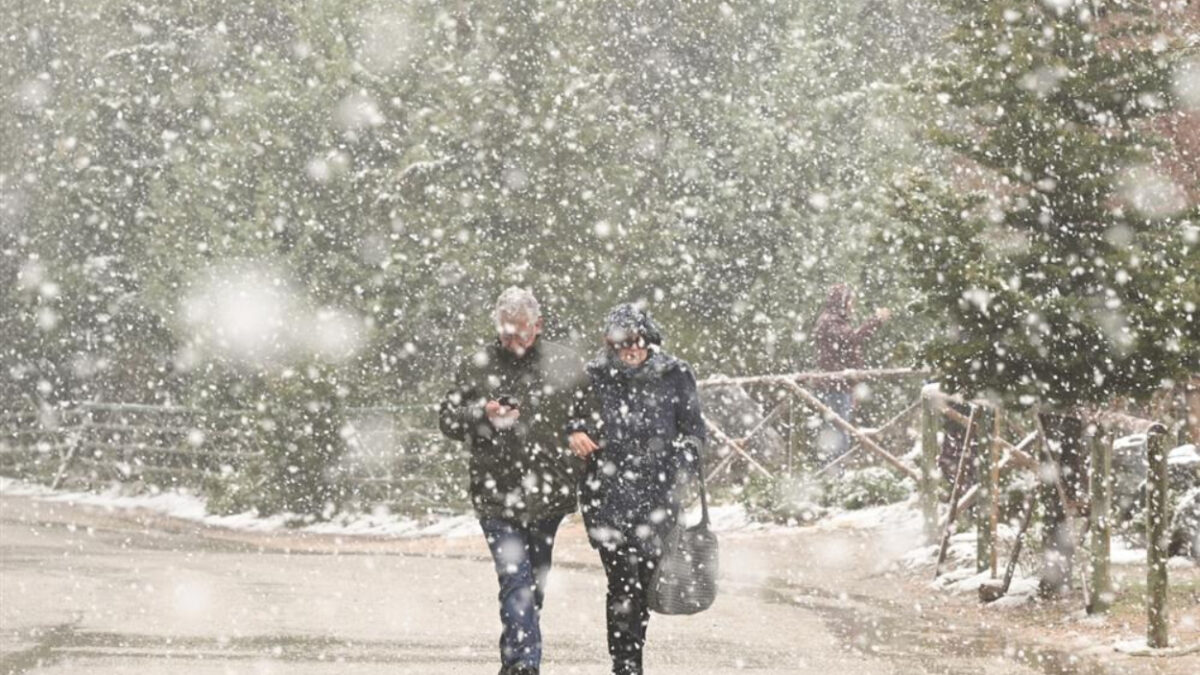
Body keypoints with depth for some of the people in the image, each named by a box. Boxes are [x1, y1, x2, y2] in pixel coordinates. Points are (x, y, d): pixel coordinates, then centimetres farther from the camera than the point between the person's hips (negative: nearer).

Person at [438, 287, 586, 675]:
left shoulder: (566, 365, 4)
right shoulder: (479, 366, 2)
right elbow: (448, 420, 4)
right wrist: (482, 414, -14)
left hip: (549, 495, 2)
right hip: (497, 495, -2)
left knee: (534, 584, 14)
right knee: (516, 583, -14)